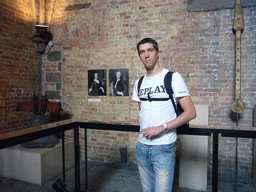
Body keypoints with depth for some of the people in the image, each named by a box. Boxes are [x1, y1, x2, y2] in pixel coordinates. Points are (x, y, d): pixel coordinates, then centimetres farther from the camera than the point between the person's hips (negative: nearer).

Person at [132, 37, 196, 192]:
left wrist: (161, 128, -19)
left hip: (163, 148, -5)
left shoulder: (173, 77, -7)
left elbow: (191, 112, -13)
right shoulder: (139, 83, 11)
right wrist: (144, 130, 5)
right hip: (142, 146, 6)